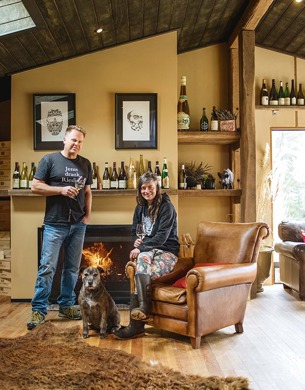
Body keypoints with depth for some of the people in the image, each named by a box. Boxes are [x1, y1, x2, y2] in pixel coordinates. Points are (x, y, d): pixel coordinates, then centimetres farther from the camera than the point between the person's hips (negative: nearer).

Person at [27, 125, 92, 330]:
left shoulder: (85, 164, 10)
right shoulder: (49, 160, -3)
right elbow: (36, 186, -6)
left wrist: (88, 214, 2)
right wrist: (61, 190, -17)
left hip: (78, 225, 4)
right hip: (55, 224, -4)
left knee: (72, 267, 11)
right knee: (47, 267, -4)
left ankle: (66, 305, 25)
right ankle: (39, 310, 6)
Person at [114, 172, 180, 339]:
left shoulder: (166, 206, -7)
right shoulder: (140, 208, 13)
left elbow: (162, 236, -16)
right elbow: (134, 231, 21)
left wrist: (141, 247, -21)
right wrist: (137, 241, -3)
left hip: (167, 251, -5)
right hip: (147, 250, 5)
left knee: (142, 272, -32)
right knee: (143, 258, -33)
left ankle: (135, 325, -31)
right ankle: (144, 308, -34)